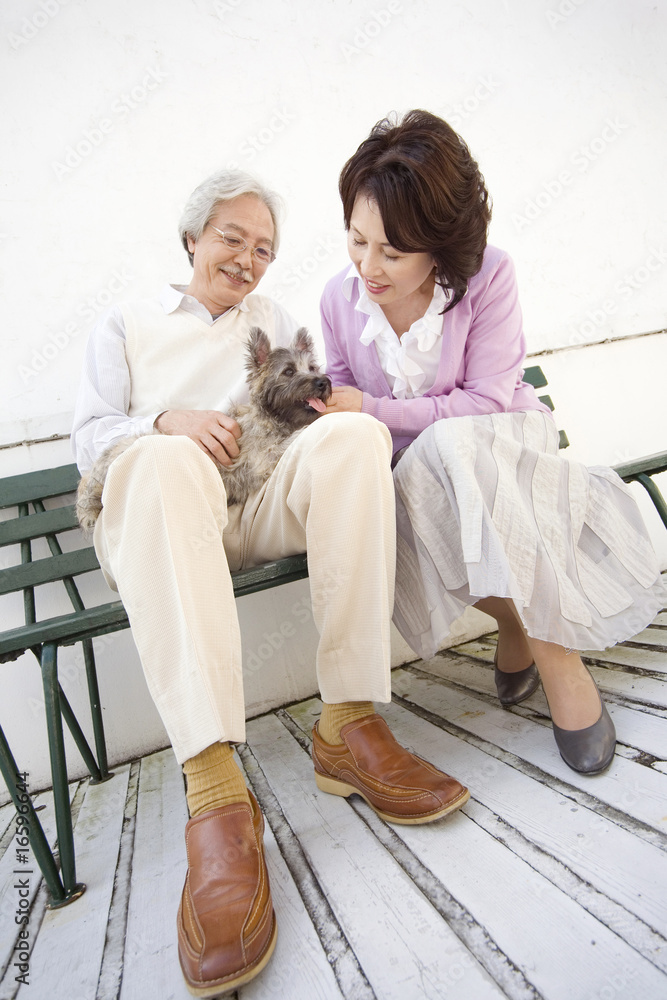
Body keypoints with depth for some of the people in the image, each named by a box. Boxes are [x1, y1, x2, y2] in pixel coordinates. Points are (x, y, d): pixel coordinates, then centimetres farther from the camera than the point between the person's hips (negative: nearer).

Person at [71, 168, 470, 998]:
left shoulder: (277, 322, 31)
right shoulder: (125, 325, 22)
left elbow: (310, 408, 20)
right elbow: (88, 436, 9)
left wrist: (315, 407, -5)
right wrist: (165, 421, -12)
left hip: (264, 508, 2)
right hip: (155, 513, -1)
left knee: (355, 434, -28)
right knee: (164, 461, -37)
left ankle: (348, 724, -32)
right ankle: (213, 791, -46)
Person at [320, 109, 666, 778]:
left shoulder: (486, 276, -14)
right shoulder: (340, 297, -3)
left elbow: (485, 402, -18)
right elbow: (347, 402, 7)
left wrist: (373, 410, -24)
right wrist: (316, 404, -16)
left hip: (495, 442, -2)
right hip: (409, 470, 3)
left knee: (446, 451, -39)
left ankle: (551, 649, -23)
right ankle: (522, 627, -10)